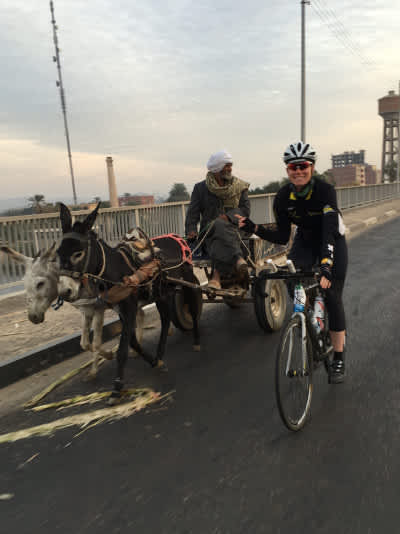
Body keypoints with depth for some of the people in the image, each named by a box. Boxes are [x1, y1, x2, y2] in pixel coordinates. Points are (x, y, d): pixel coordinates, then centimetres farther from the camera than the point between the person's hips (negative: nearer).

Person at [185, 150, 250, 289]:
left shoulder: (240, 187, 14)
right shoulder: (200, 188, 12)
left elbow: (245, 209, 6)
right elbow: (193, 212, 6)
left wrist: (228, 216, -13)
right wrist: (191, 230, -12)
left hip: (233, 229, 1)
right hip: (208, 231, -1)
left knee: (220, 241, -37)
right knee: (220, 226, -38)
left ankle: (217, 274, -48)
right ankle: (238, 259, -49)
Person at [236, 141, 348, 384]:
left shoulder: (325, 190, -28)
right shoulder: (283, 197, -17)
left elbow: (329, 232, -38)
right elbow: (282, 237, -14)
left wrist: (326, 266, -50)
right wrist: (253, 227, -27)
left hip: (333, 241, -3)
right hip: (305, 240, 4)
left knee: (332, 295, -9)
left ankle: (339, 359, 3)